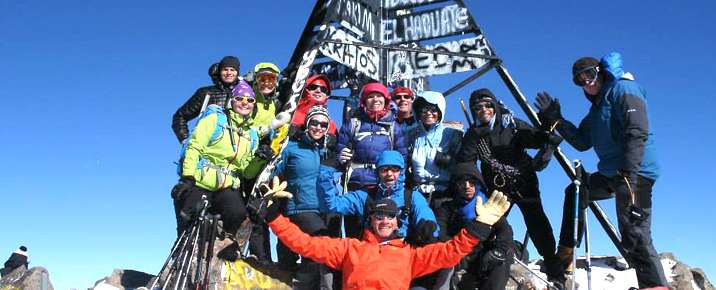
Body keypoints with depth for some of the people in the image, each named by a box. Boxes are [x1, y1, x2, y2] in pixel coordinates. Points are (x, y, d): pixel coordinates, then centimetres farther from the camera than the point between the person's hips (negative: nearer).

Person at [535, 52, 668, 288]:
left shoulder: (624, 89, -5)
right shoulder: (597, 105, 22)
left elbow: (637, 133, -18)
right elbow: (582, 143, 19)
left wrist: (629, 173, -27)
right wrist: (556, 120, 11)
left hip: (634, 173, -10)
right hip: (611, 173, 10)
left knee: (635, 238, -15)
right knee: (575, 193, 21)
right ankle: (565, 256, 28)